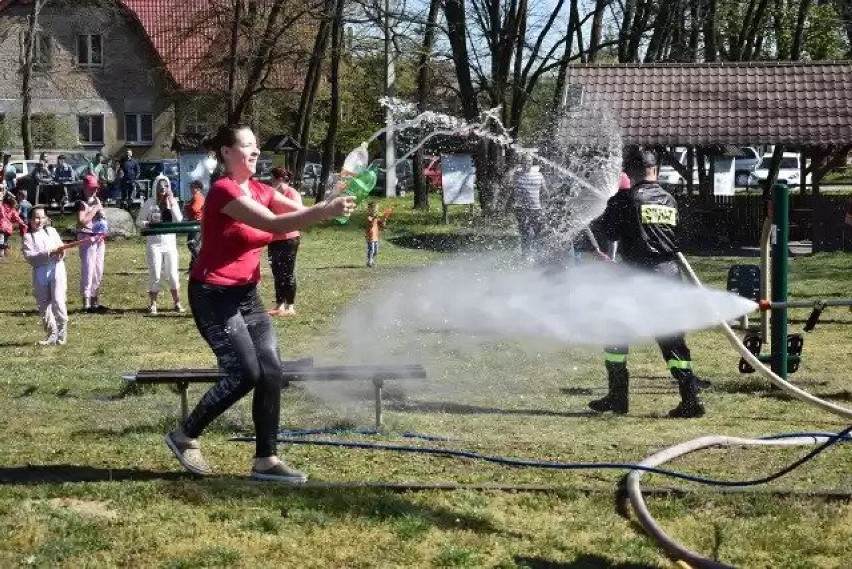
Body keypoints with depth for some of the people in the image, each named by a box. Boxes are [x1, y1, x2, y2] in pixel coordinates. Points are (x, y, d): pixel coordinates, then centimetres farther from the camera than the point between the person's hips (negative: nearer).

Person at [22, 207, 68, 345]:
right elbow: (29, 256, -11)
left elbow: (61, 247, 16)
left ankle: (62, 331, 1)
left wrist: (61, 253, -9)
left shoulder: (51, 231, 13)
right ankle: (52, 334, 15)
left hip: (57, 268, 0)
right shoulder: (28, 236, 3)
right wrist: (48, 253, -20)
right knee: (44, 304, 5)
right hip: (40, 272, 0)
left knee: (57, 300, -12)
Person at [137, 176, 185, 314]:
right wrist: (149, 224, -18)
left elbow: (179, 220, -2)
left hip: (170, 242, 2)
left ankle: (177, 303, 12)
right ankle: (152, 304, 4)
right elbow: (139, 221, 2)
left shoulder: (172, 202, 8)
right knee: (155, 275, -4)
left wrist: (172, 205, -9)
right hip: (154, 243, -2)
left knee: (173, 274, 4)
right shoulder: (150, 203, 0)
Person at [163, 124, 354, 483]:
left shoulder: (259, 191, 9)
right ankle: (184, 437, 5)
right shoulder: (223, 191, -18)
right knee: (246, 373, -13)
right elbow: (276, 225, -29)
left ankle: (266, 460, 3)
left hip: (247, 295, 9)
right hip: (214, 295, -8)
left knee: (271, 372, -1)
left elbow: (301, 213, -4)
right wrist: (326, 210, -35)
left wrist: (331, 207, -25)